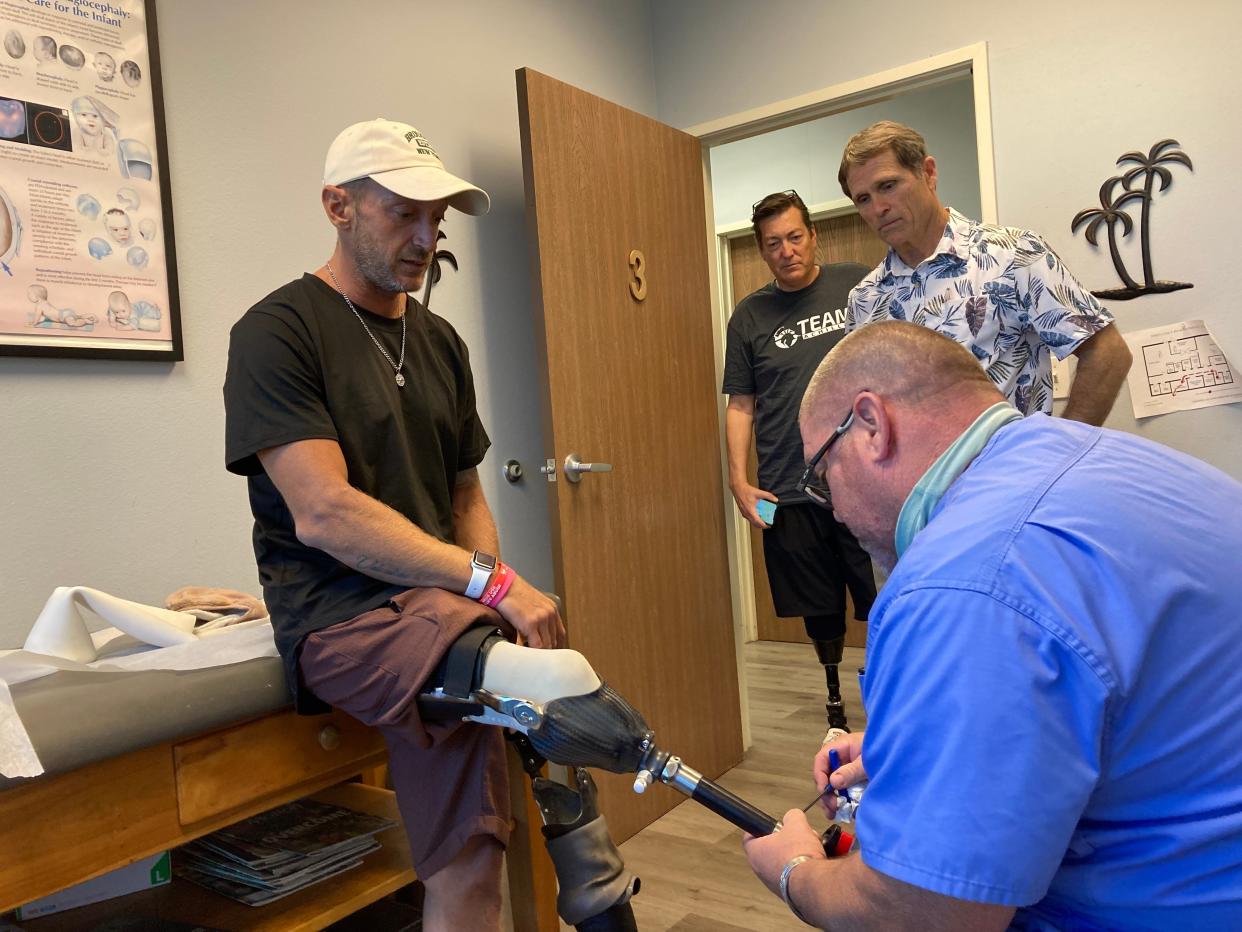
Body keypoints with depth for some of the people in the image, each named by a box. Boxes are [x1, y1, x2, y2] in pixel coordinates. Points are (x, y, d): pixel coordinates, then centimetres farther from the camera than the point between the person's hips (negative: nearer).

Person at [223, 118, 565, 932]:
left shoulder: (439, 341, 18)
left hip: (439, 599, 6)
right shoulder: (277, 331, -4)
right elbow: (324, 514, -16)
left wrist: (499, 598, 0)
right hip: (339, 614, -6)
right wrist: (491, 582, -22)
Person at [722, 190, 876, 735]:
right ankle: (834, 690, 34)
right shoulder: (749, 317, 8)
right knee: (819, 606, 12)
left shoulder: (861, 286, 4)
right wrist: (738, 479, 0)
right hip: (787, 489, 2)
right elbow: (740, 404, 8)